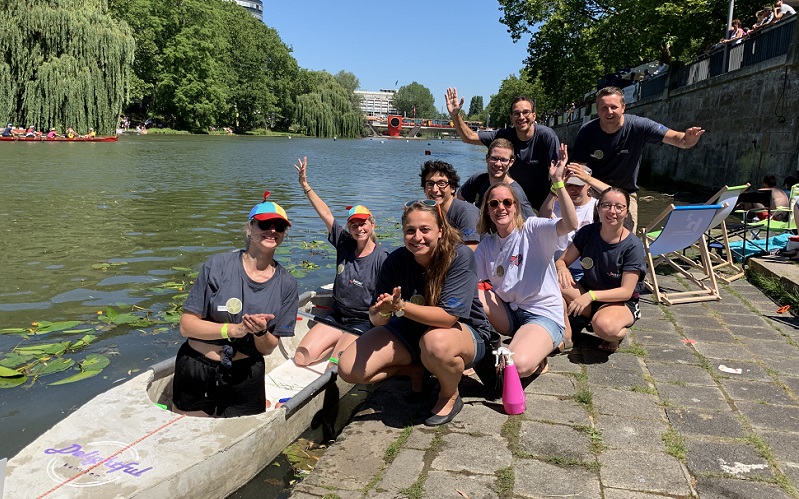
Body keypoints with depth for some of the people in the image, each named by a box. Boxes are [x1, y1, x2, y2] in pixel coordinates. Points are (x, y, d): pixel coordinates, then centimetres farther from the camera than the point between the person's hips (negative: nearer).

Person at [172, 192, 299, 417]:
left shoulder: (286, 284, -5)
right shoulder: (218, 266, -12)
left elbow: (268, 348, -1)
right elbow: (186, 325, -13)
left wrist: (261, 333, -23)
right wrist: (234, 329, -24)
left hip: (245, 376, 2)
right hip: (197, 370, -1)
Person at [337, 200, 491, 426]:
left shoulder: (460, 257, -25)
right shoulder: (396, 261, -13)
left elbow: (448, 317, -31)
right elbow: (378, 319, -13)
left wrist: (399, 306, -40)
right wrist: (382, 311, -37)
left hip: (465, 332, -4)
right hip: (411, 329, 4)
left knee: (436, 341, -41)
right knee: (348, 369, -12)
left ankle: (450, 396, -7)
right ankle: (415, 370, 13)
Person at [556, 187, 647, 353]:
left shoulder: (633, 246, -18)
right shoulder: (587, 233, -6)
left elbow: (626, 292, -20)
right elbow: (561, 261, -2)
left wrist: (591, 295, -34)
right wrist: (562, 269, -28)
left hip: (621, 302, -4)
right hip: (587, 293, 4)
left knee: (604, 326, -39)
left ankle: (618, 333, 0)